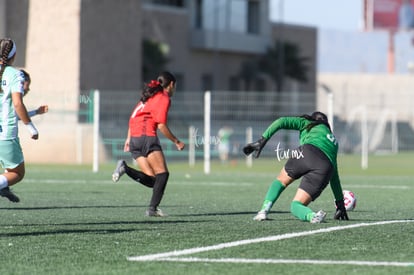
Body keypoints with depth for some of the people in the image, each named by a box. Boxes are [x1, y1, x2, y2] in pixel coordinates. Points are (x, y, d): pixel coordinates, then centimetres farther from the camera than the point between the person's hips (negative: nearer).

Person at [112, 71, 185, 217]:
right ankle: (152, 208, -19)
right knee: (162, 174, -8)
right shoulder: (164, 98, -3)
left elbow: (133, 117, 23)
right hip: (147, 136, -8)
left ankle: (125, 168, -14)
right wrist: (176, 142, -2)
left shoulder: (150, 96, 23)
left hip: (134, 139, 8)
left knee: (152, 180, 3)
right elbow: (161, 125, -11)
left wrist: (128, 138, 24)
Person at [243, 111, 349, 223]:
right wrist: (340, 202, 47)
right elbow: (334, 175, 43)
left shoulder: (307, 122, 30)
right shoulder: (333, 141, 40)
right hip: (326, 168, 3)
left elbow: (282, 121, 13)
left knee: (281, 180, 26)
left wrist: (262, 140, 9)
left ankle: (264, 210, 6)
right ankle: (312, 215, -23)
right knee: (295, 206, 9)